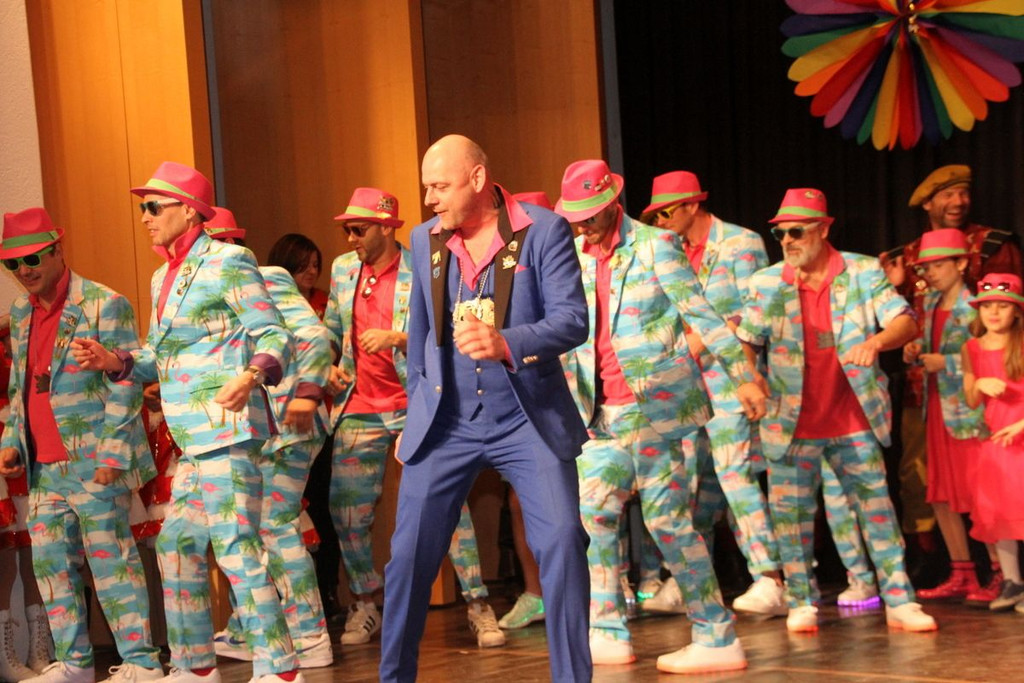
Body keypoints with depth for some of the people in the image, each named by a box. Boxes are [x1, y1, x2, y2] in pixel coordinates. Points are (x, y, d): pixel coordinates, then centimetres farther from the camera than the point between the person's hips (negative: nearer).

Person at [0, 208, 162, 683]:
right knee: (51, 567, 9)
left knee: (111, 563, -5)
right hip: (43, 469, 7)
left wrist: (112, 456, -16)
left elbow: (125, 388, -10)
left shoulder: (103, 306, -7)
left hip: (93, 465, -7)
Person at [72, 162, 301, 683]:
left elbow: (274, 337, -11)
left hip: (227, 429, -9)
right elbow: (157, 359, 21)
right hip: (192, 440, 9)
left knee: (235, 546, -12)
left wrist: (251, 376, -30)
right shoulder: (165, 277, 18)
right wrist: (114, 362, 4)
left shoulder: (228, 263, -7)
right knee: (176, 546, 14)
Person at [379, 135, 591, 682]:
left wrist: (507, 344, -32)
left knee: (561, 542, -13)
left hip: (528, 416, -3)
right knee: (410, 555, 3)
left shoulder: (543, 232, -8)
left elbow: (574, 320, -16)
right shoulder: (425, 239, 6)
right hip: (446, 422, 3)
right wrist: (417, 408, 19)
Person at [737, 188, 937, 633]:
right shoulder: (766, 283, 0)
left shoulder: (863, 274, -3)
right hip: (791, 424, 1)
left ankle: (899, 600, 9)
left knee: (877, 508, 2)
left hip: (854, 421, 0)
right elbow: (746, 341, 4)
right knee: (791, 514, 4)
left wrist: (875, 341, -31)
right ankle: (803, 603, 16)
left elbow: (906, 323, -11)